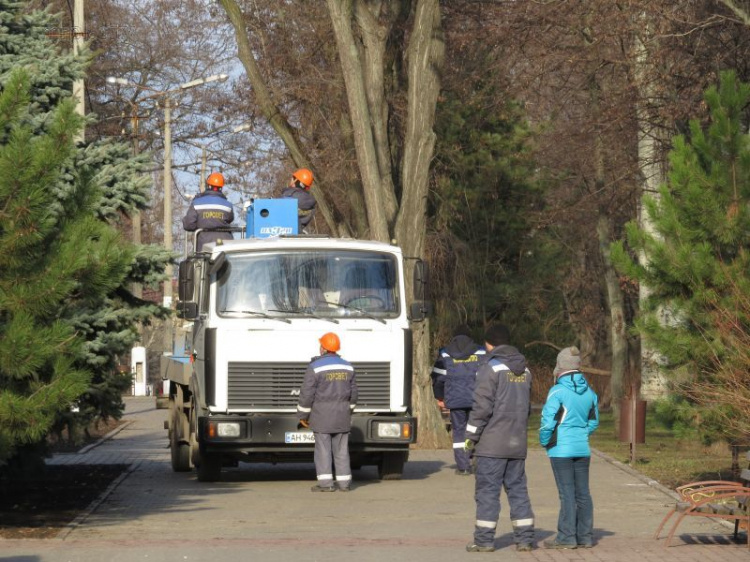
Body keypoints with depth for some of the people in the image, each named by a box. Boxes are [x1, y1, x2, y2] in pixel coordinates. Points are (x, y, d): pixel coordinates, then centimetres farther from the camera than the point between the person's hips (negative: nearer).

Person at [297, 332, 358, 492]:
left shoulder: (315, 367, -10)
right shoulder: (347, 366, 7)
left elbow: (307, 393, -10)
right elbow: (353, 393, 12)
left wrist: (302, 415, -1)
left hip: (322, 415, -5)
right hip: (342, 416, 5)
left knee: (323, 449, -2)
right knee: (341, 449, 7)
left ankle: (325, 483, -6)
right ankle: (344, 483, 7)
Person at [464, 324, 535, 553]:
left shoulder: (491, 368, -10)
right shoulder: (524, 370, 13)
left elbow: (482, 406, -14)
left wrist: (471, 436, -7)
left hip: (492, 443, -6)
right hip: (517, 443, 6)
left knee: (487, 490, -2)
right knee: (517, 488, 10)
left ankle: (484, 539, -3)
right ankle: (524, 538, 7)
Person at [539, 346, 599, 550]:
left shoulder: (557, 392, -13)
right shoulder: (589, 392, 6)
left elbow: (547, 422, -15)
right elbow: (594, 422, 14)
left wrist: (544, 442, 0)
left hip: (561, 450, -6)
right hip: (583, 449, 6)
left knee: (567, 493, -3)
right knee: (582, 493, 9)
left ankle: (567, 537, 0)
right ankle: (585, 537, 13)